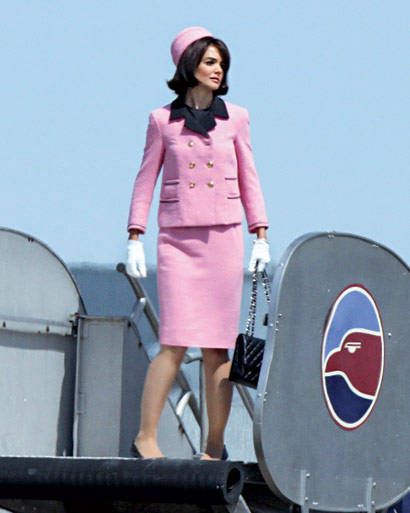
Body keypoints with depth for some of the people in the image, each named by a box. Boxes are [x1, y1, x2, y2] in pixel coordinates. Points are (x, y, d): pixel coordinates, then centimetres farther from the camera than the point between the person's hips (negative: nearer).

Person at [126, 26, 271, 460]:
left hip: (223, 239, 1)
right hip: (177, 240, -1)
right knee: (176, 342, -11)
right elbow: (146, 180, 8)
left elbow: (248, 180, 12)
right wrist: (134, 240, 2)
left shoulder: (235, 118, 8)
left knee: (218, 346, -1)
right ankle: (146, 436, -2)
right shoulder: (163, 120, 5)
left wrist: (261, 237, 6)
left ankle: (215, 446, 1)